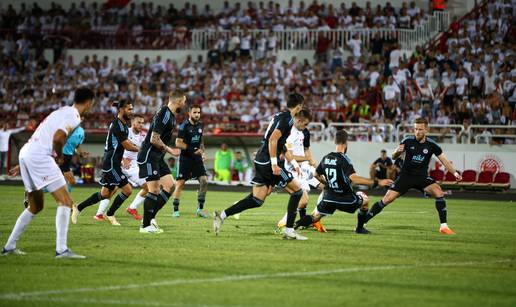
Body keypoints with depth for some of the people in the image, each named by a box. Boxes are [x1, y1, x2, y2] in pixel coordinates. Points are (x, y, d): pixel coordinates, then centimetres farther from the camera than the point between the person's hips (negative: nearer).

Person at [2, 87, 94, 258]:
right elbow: (58, 138, -20)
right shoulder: (74, 116, -6)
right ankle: (61, 249, -18)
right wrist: (59, 156, -3)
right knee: (65, 202, -10)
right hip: (39, 156, -10)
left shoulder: (63, 111, 23)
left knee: (35, 206, 22)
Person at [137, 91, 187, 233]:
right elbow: (154, 139, -23)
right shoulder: (164, 115, -19)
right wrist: (168, 150, -12)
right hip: (148, 156, -10)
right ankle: (145, 225, 0)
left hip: (158, 157, 10)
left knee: (170, 186, 4)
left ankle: (151, 218, 9)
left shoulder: (171, 115, 12)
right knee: (154, 190, -8)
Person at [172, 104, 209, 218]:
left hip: (197, 158, 6)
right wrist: (193, 149, -19)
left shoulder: (200, 125, 9)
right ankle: (175, 210, 6)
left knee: (204, 181, -5)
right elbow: (178, 143, -15)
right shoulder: (184, 126, -11)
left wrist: (202, 152, 10)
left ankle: (200, 208, 3)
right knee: (180, 183, -3)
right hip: (185, 158, -6)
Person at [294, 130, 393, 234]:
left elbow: (317, 175, 18)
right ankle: (359, 228, 24)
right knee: (365, 199, 23)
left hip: (328, 199, 4)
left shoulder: (326, 158, 3)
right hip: (345, 200, -4)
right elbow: (354, 179, -30)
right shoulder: (343, 159, -17)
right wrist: (376, 182, -30)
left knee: (315, 217, 21)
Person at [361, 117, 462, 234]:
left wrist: (455, 173, -14)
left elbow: (444, 161, -2)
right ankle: (363, 222, 0)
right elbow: (394, 157, -4)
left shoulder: (431, 144, -8)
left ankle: (443, 226, -14)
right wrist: (397, 152, -27)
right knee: (386, 199, -11)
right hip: (405, 176, -1)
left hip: (422, 177, 1)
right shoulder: (408, 141, -9)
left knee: (439, 193, -24)